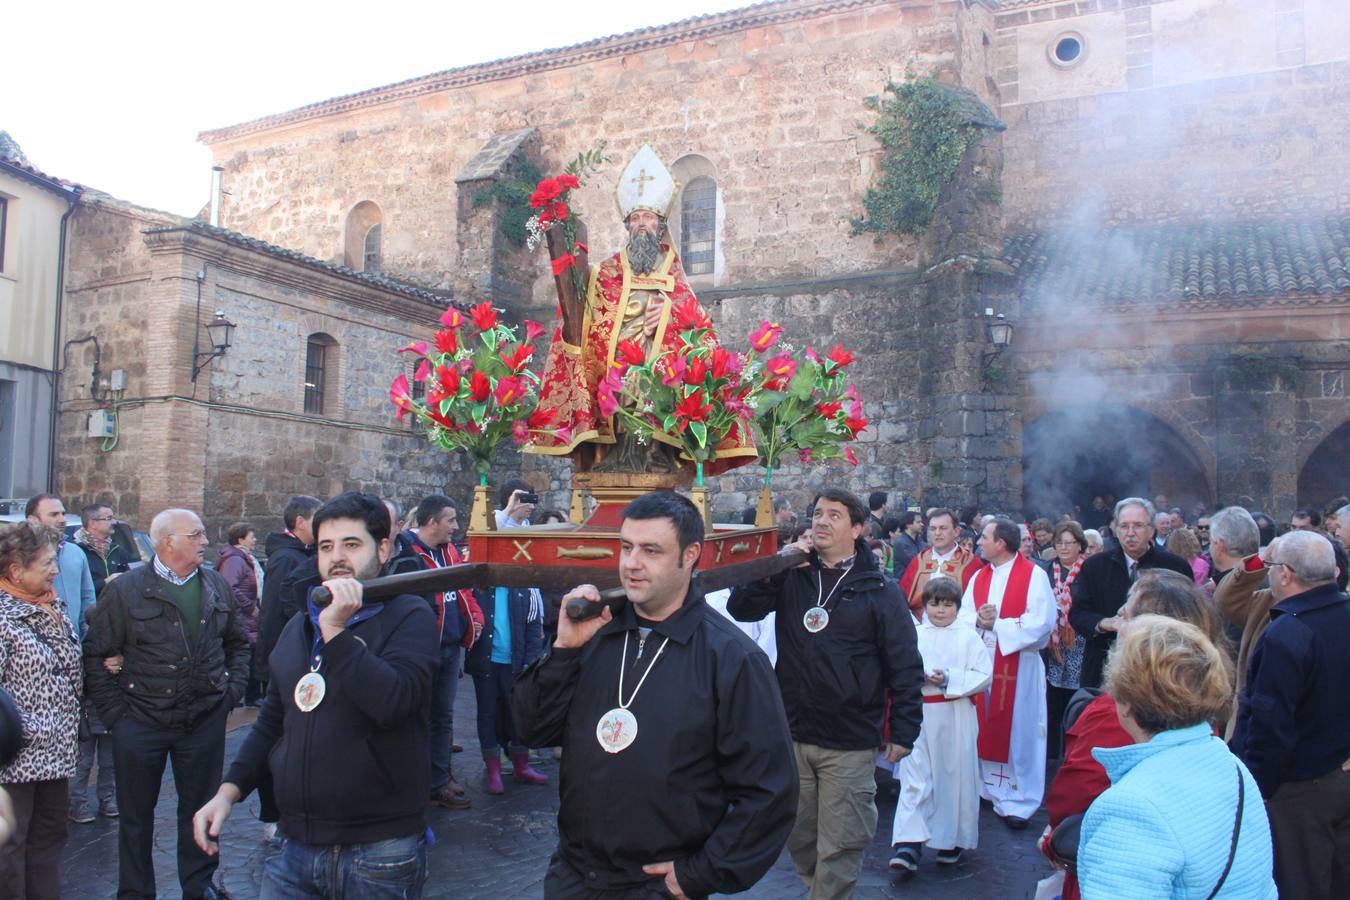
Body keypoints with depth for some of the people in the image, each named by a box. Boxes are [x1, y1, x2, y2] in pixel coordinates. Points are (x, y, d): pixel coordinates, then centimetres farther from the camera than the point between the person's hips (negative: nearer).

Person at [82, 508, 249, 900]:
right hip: (141, 723, -2)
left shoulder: (218, 585, 3)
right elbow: (96, 655, -4)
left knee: (200, 808, 15)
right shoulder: (124, 590, -8)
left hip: (206, 721, 3)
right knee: (136, 813, 13)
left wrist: (232, 690, 4)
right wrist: (115, 713, -8)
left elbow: (238, 643, 14)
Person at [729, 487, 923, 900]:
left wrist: (903, 732, -4)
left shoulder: (879, 590, -4)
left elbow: (905, 666, -2)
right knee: (799, 840, 17)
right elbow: (739, 609, -7)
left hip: (850, 745, -3)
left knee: (838, 849, 4)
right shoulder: (792, 577, 4)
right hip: (793, 736, 4)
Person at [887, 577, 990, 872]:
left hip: (956, 717, -1)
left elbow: (985, 675, -4)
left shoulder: (968, 637, 1)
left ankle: (953, 841, 25)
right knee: (914, 779, -4)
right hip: (919, 713, 1)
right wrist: (918, 676, -15)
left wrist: (950, 679, -14)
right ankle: (908, 845, -7)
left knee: (955, 776, 8)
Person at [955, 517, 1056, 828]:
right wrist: (979, 620, -15)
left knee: (1017, 731, 0)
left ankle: (1016, 801, 8)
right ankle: (985, 788, 23)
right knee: (985, 730, 10)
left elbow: (1041, 622, -15)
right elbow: (963, 616, 6)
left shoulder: (1034, 575, -7)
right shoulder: (979, 577, 12)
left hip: (1018, 667, -5)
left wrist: (996, 623, -13)